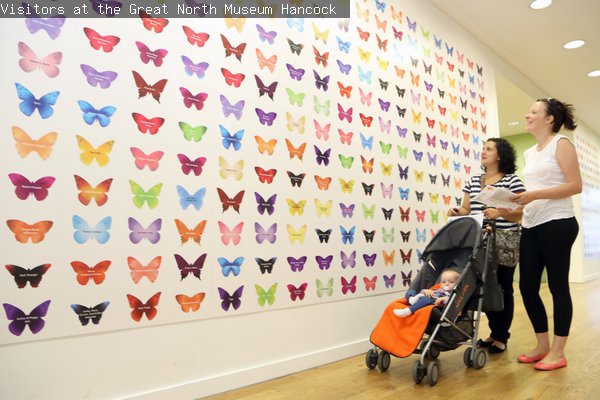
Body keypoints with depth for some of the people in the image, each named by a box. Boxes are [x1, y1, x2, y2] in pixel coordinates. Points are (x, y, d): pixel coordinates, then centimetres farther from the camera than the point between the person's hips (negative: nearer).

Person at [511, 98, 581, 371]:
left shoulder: (561, 144, -2)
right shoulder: (530, 153, 18)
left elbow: (575, 186, -12)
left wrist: (535, 195, -20)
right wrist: (520, 202, 3)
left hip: (557, 224, -7)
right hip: (530, 227, 7)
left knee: (557, 286, 0)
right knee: (527, 287, 6)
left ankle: (558, 352, 11)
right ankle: (542, 345, 21)